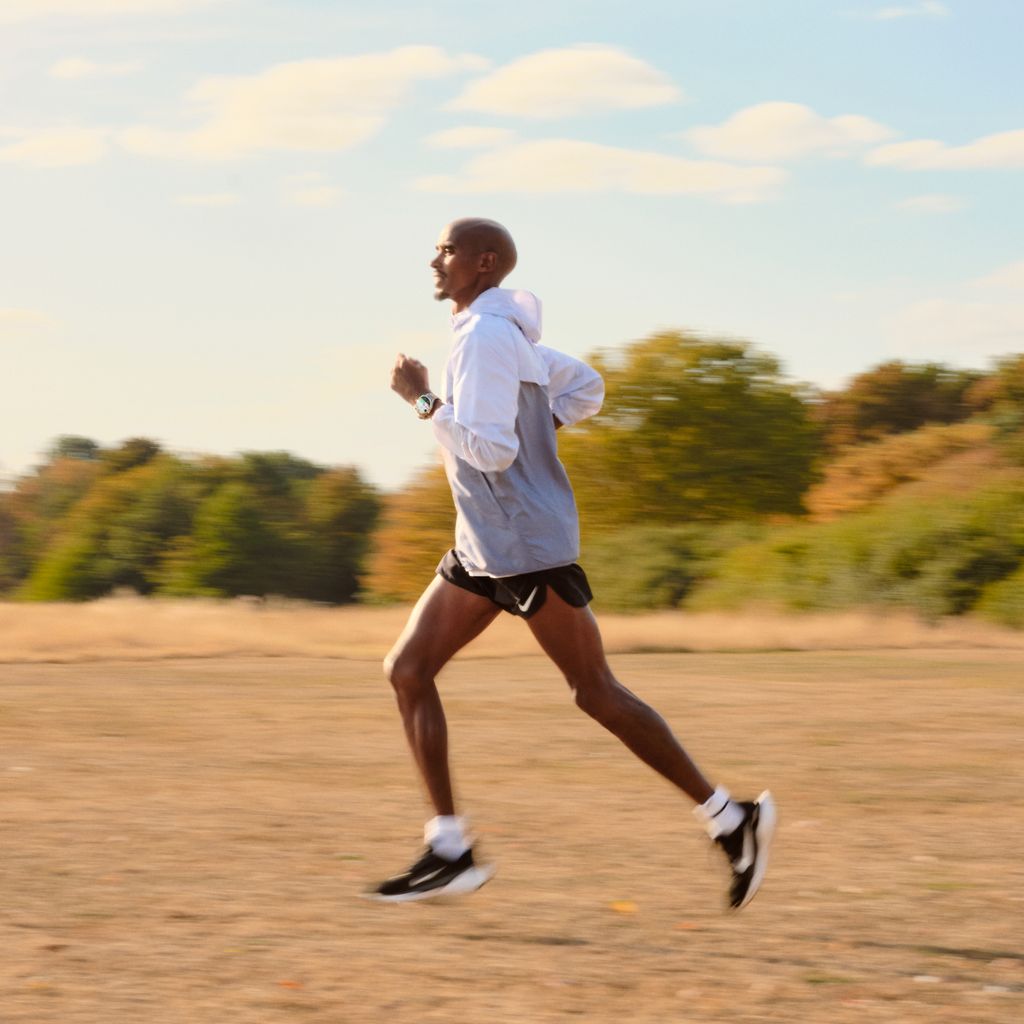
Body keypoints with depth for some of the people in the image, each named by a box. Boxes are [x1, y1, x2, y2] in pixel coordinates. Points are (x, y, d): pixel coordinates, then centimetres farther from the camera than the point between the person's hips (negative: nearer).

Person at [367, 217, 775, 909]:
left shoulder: (488, 337, -15)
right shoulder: (502, 332, 15)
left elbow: (489, 450, -24)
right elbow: (585, 388, 27)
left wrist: (421, 399, -17)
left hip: (529, 547, -10)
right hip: (483, 549, 10)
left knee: (596, 693, -5)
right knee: (408, 670, 3)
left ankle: (731, 820, 4)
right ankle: (450, 851, 1)